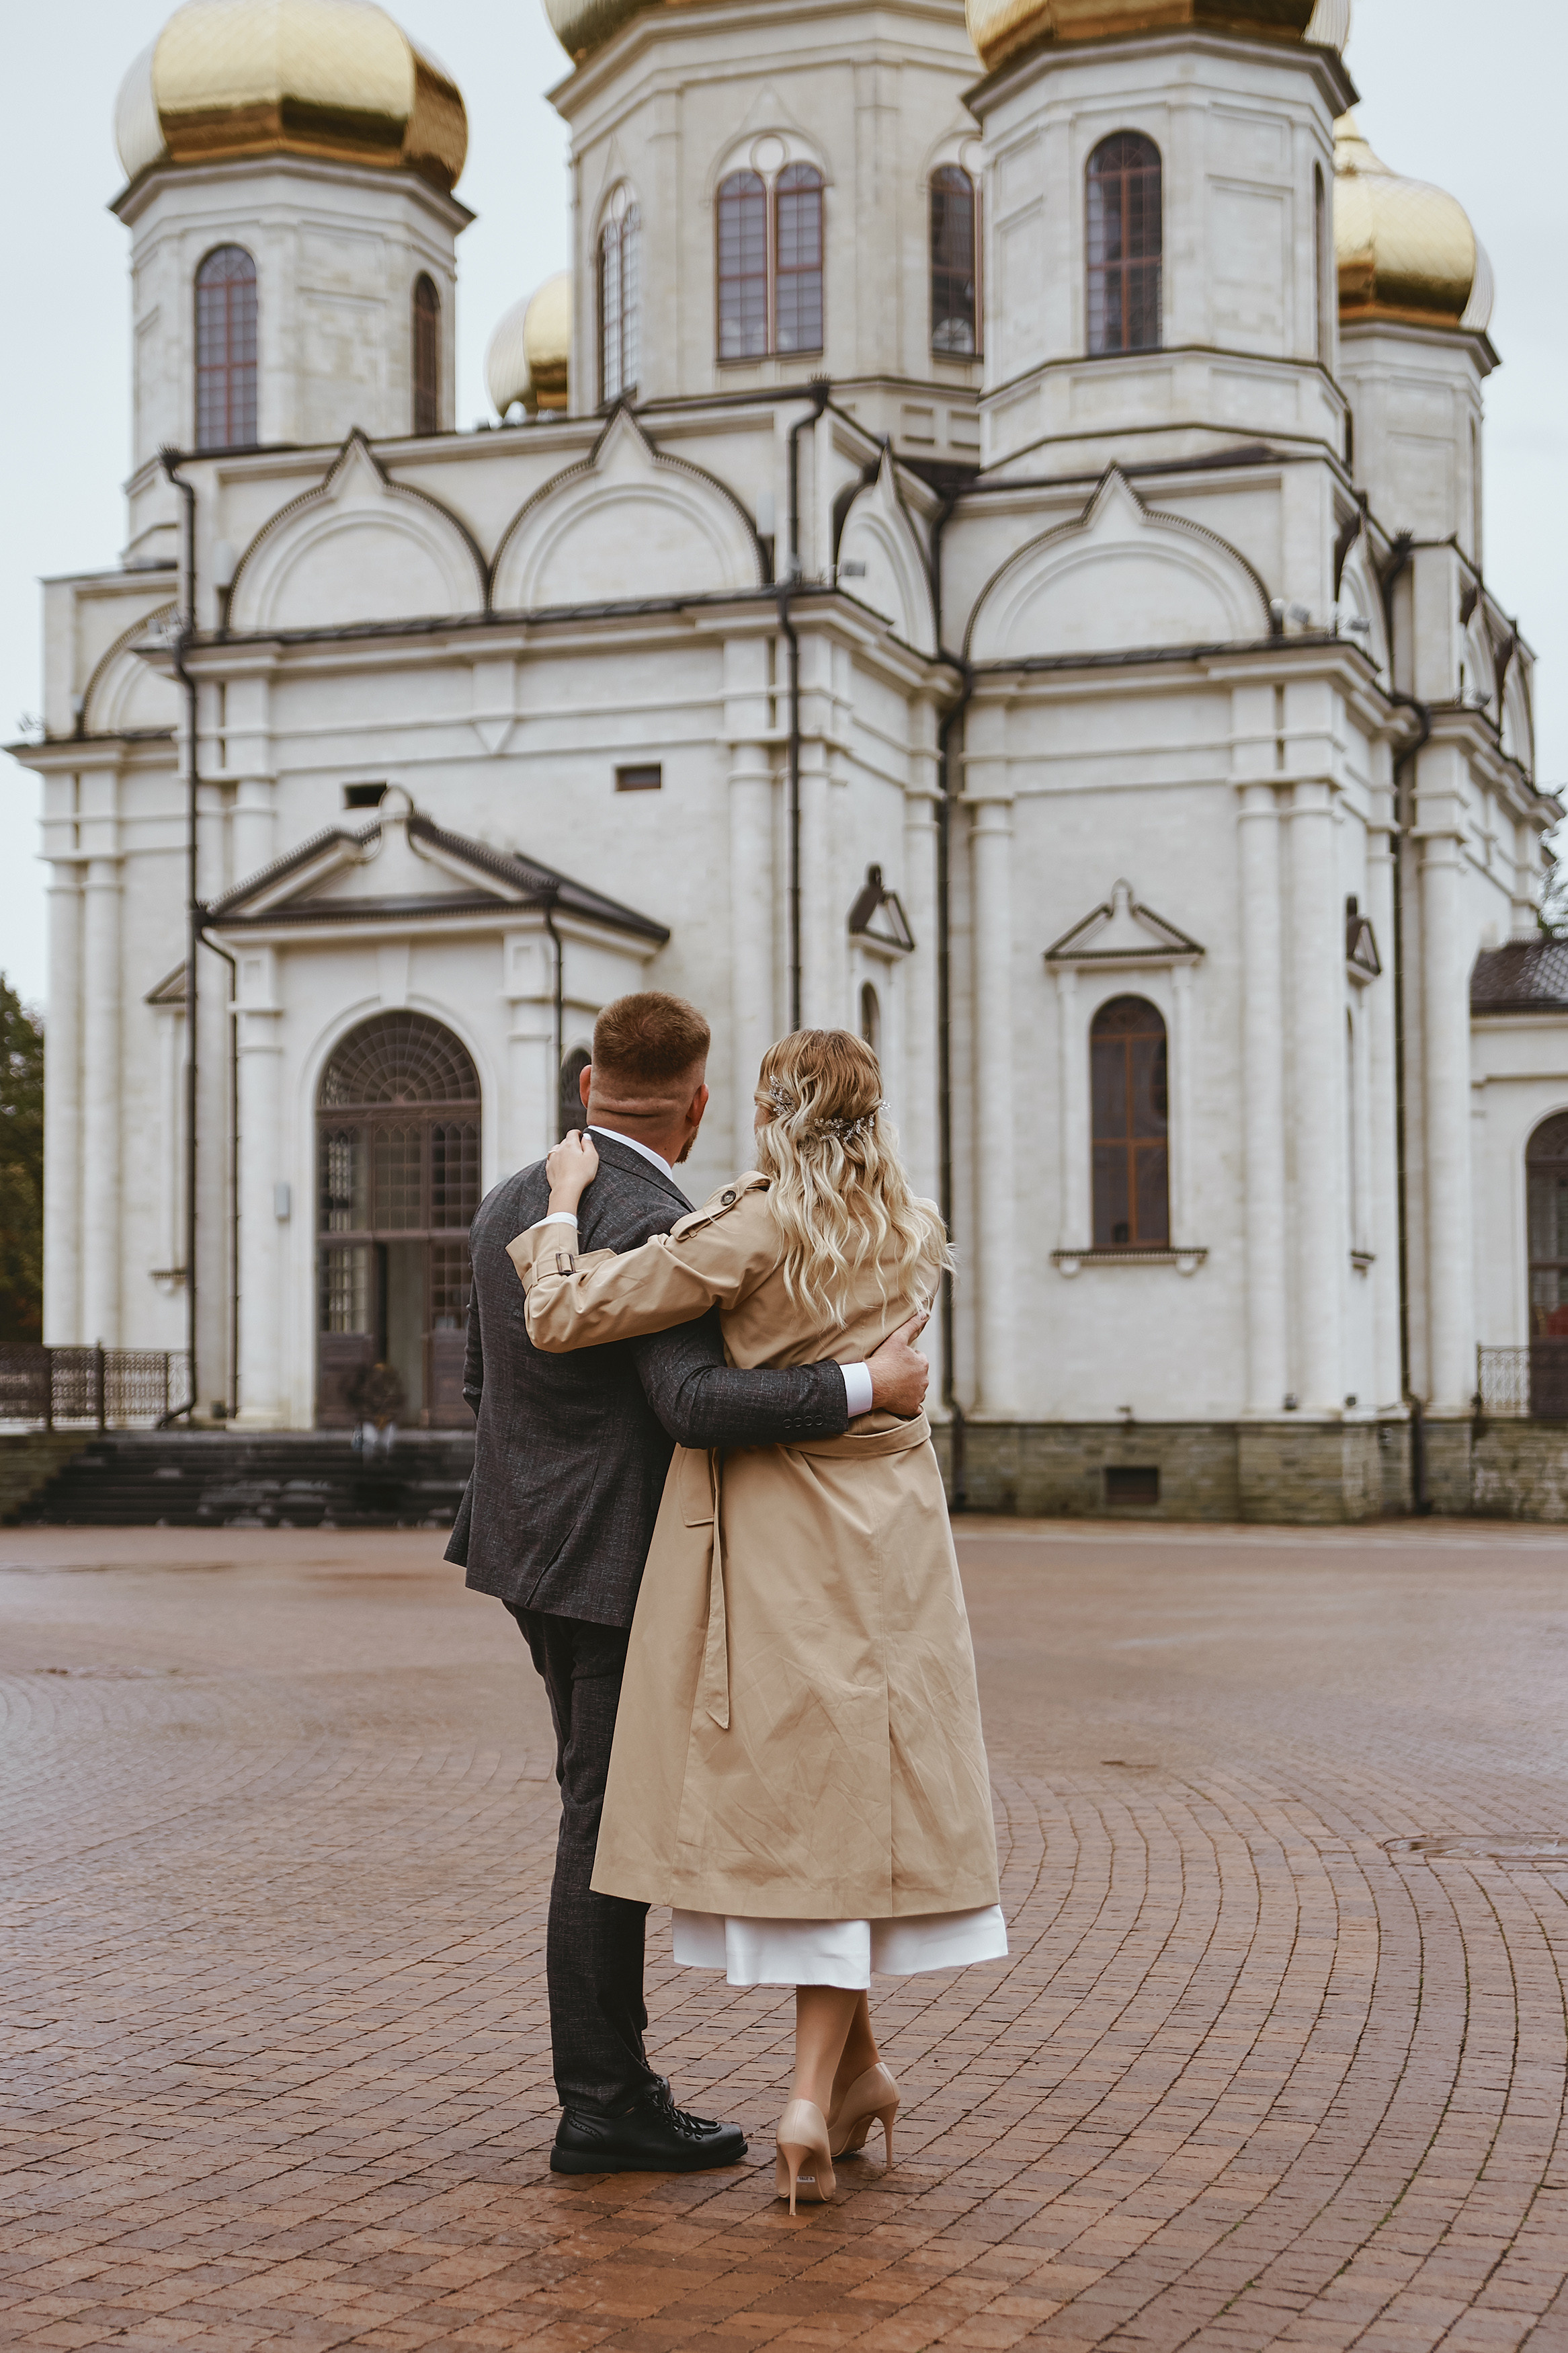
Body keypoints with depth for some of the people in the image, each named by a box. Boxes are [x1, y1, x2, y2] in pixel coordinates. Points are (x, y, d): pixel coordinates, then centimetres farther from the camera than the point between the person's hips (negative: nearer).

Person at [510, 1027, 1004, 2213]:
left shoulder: (751, 1234, -13)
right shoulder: (917, 1235, 5)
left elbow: (560, 1316, -15)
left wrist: (565, 1203, 1)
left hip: (769, 1545, -4)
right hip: (885, 1544, 4)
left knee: (789, 1797, 8)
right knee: (851, 1802, 8)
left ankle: (853, 2066, 14)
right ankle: (819, 2089, 4)